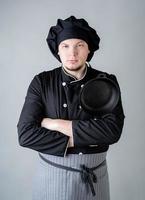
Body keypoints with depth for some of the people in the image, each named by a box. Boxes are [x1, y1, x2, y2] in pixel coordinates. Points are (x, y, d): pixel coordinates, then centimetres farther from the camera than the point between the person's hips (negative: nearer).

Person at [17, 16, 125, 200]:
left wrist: (57, 124, -20)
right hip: (51, 173, 0)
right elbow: (26, 134, -15)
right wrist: (77, 140, -19)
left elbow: (113, 129, -20)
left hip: (94, 175, 1)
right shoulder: (41, 82, -8)